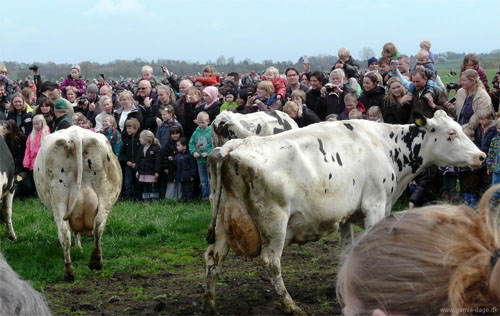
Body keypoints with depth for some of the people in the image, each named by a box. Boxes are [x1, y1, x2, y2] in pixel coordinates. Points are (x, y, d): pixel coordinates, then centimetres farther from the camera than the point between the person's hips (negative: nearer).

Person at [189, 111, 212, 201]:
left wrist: (208, 153, -19)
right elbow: (191, 143, 12)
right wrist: (194, 152, -6)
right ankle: (204, 197, 18)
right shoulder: (196, 133, 7)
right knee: (203, 181, 11)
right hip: (200, 160, 5)